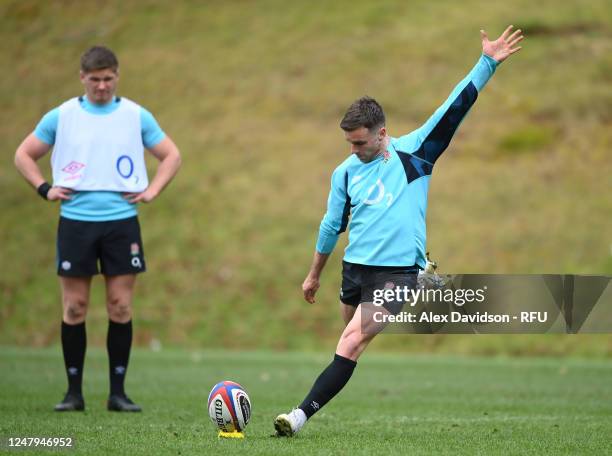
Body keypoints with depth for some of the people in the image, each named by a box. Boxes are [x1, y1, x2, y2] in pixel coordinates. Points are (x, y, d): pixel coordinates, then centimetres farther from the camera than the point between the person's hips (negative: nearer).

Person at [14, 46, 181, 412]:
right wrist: (45, 189, 0)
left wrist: (152, 191, 1)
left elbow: (171, 156, 14)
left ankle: (118, 392, 5)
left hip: (122, 221, 0)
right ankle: (74, 391, 7)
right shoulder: (61, 116, 4)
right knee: (74, 308, 0)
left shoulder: (137, 116, 5)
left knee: (121, 307, -2)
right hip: (75, 221, 0)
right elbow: (24, 155, 13)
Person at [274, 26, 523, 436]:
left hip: (397, 272, -5)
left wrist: (487, 63, -14)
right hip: (355, 269, 5)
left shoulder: (414, 151, -3)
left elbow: (455, 108, -7)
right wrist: (314, 275, 26)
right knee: (353, 344, 11)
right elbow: (332, 226, 18)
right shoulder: (346, 172, 6)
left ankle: (301, 416, -23)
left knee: (351, 344, -17)